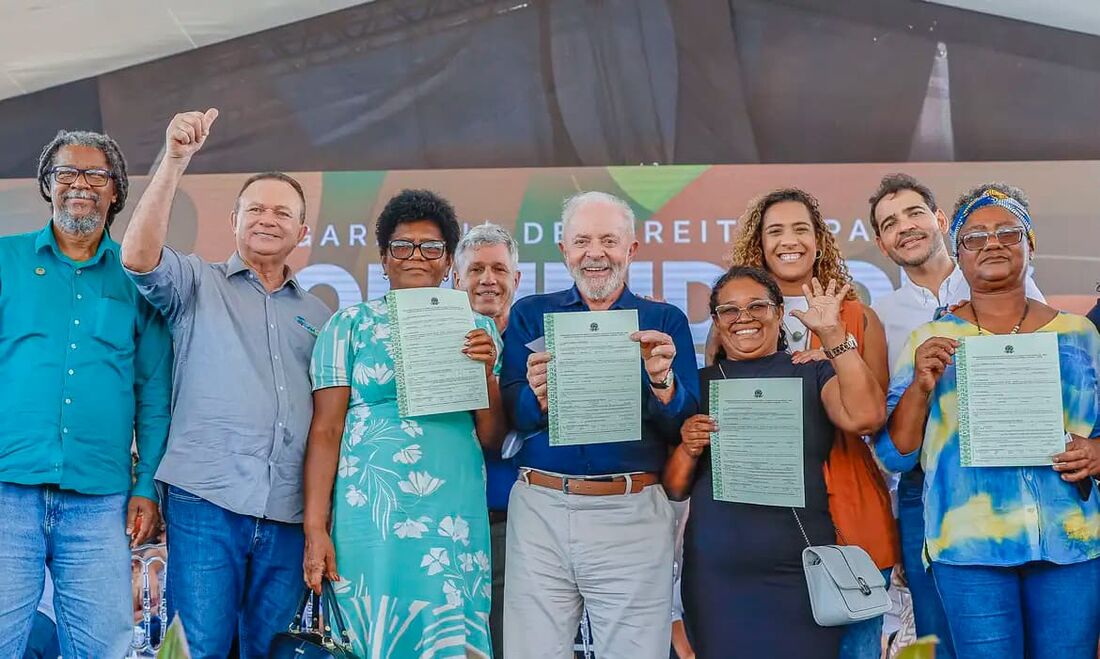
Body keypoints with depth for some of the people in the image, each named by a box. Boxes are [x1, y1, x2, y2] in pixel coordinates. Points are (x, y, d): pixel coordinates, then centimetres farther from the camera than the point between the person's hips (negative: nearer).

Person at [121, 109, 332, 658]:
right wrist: (174, 161, -19)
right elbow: (138, 256, -11)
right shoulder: (197, 283, 9)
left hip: (287, 514, 4)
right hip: (206, 501, -3)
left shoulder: (316, 314, 19)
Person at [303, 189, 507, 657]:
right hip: (372, 512, -2)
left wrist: (486, 373, -7)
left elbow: (492, 439, 9)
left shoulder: (477, 329, 11)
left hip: (456, 518, 2)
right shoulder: (351, 325, 3)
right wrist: (315, 529, -7)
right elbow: (326, 430, -1)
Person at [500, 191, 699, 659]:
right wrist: (538, 396, -20)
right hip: (540, 509, 1)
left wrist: (662, 380, -20)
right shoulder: (531, 315, 10)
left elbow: (686, 427, 0)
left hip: (633, 514, -1)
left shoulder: (664, 321, 8)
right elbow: (508, 417, 2)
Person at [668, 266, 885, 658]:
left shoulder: (813, 373, 6)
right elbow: (674, 490, 11)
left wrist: (833, 333, -14)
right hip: (717, 576, 2)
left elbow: (864, 418, -14)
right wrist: (688, 449, -10)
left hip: (800, 572, -1)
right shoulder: (698, 385, 11)